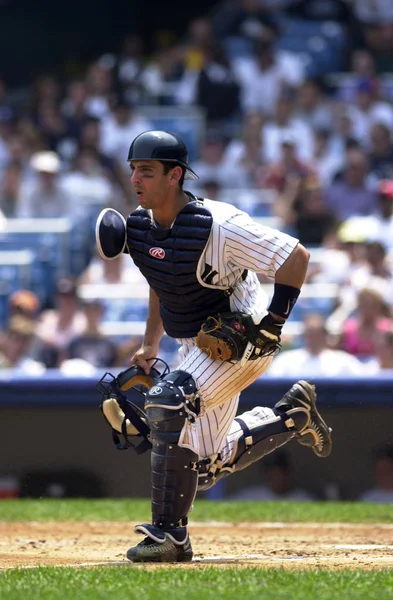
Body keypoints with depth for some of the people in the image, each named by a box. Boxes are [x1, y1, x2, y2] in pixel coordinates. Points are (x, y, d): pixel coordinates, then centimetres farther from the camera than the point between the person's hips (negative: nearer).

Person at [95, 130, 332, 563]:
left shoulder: (217, 225, -25)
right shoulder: (139, 225, -2)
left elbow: (295, 255, -20)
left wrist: (274, 320, -24)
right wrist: (149, 347, 16)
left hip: (243, 342, -8)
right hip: (196, 344, 9)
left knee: (168, 402, -30)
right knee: (208, 466, 12)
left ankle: (170, 535, -24)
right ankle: (293, 415, 36)